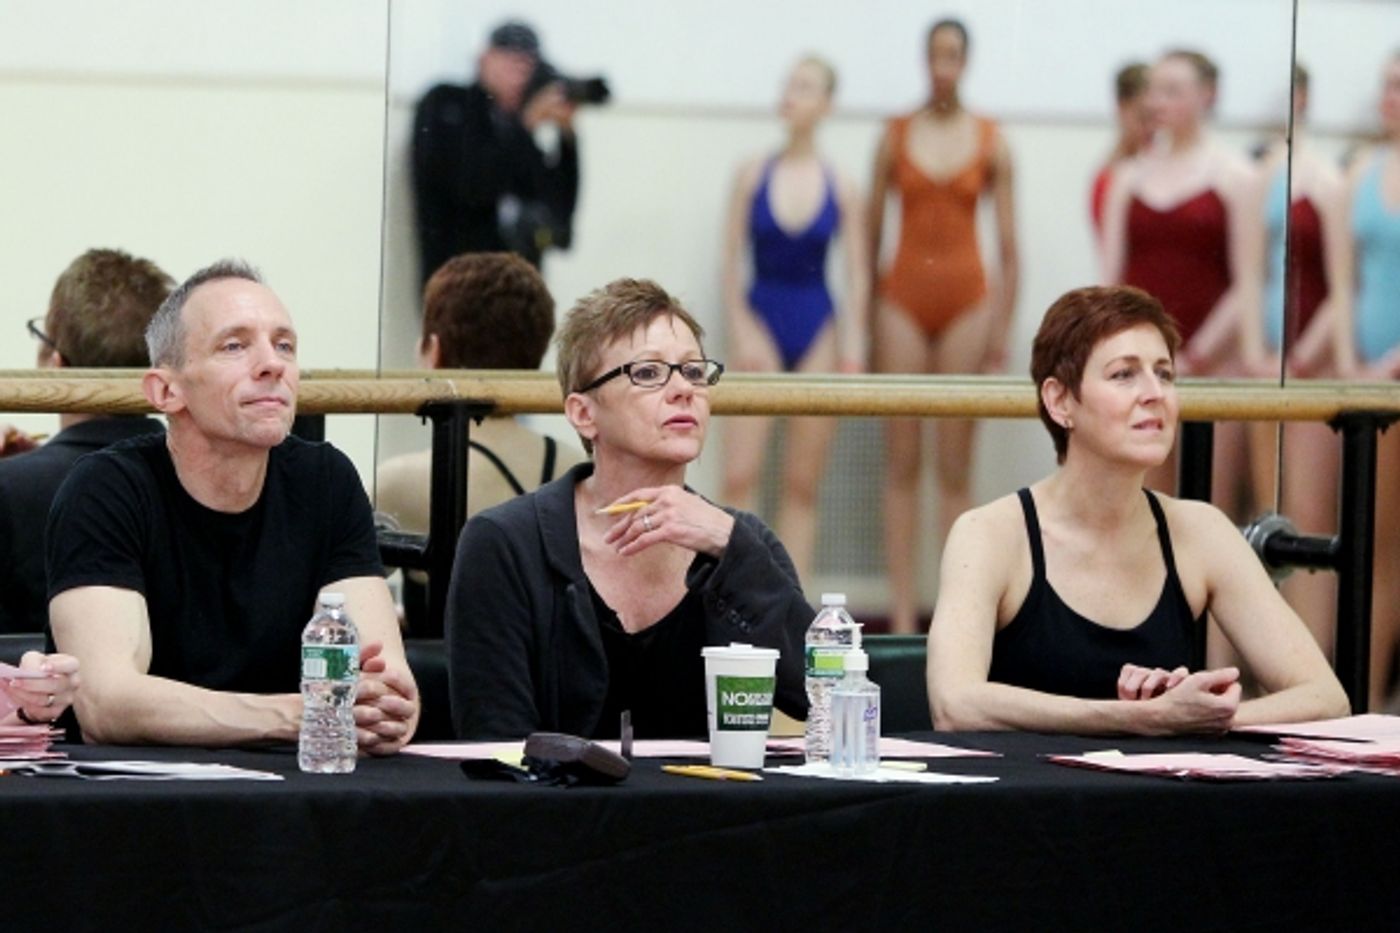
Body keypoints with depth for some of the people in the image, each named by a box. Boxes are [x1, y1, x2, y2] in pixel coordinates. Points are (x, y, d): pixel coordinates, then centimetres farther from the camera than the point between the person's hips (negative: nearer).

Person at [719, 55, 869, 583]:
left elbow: (857, 274, 3)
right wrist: (743, 333, -8)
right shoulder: (753, 176, 0)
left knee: (803, 482, 4)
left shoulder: (840, 189, 1)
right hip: (760, 323, -1)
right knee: (739, 475, -9)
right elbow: (731, 260, 1)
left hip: (817, 330, 1)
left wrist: (851, 346, -5)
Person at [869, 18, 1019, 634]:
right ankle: (902, 612, 3)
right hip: (903, 300, 1)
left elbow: (1009, 249, 4)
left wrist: (1000, 334, -2)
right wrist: (865, 329, 4)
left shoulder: (991, 144, 2)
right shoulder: (895, 137, 4)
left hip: (965, 304, -1)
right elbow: (870, 235, 7)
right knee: (901, 466, 1)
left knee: (956, 468, 2)